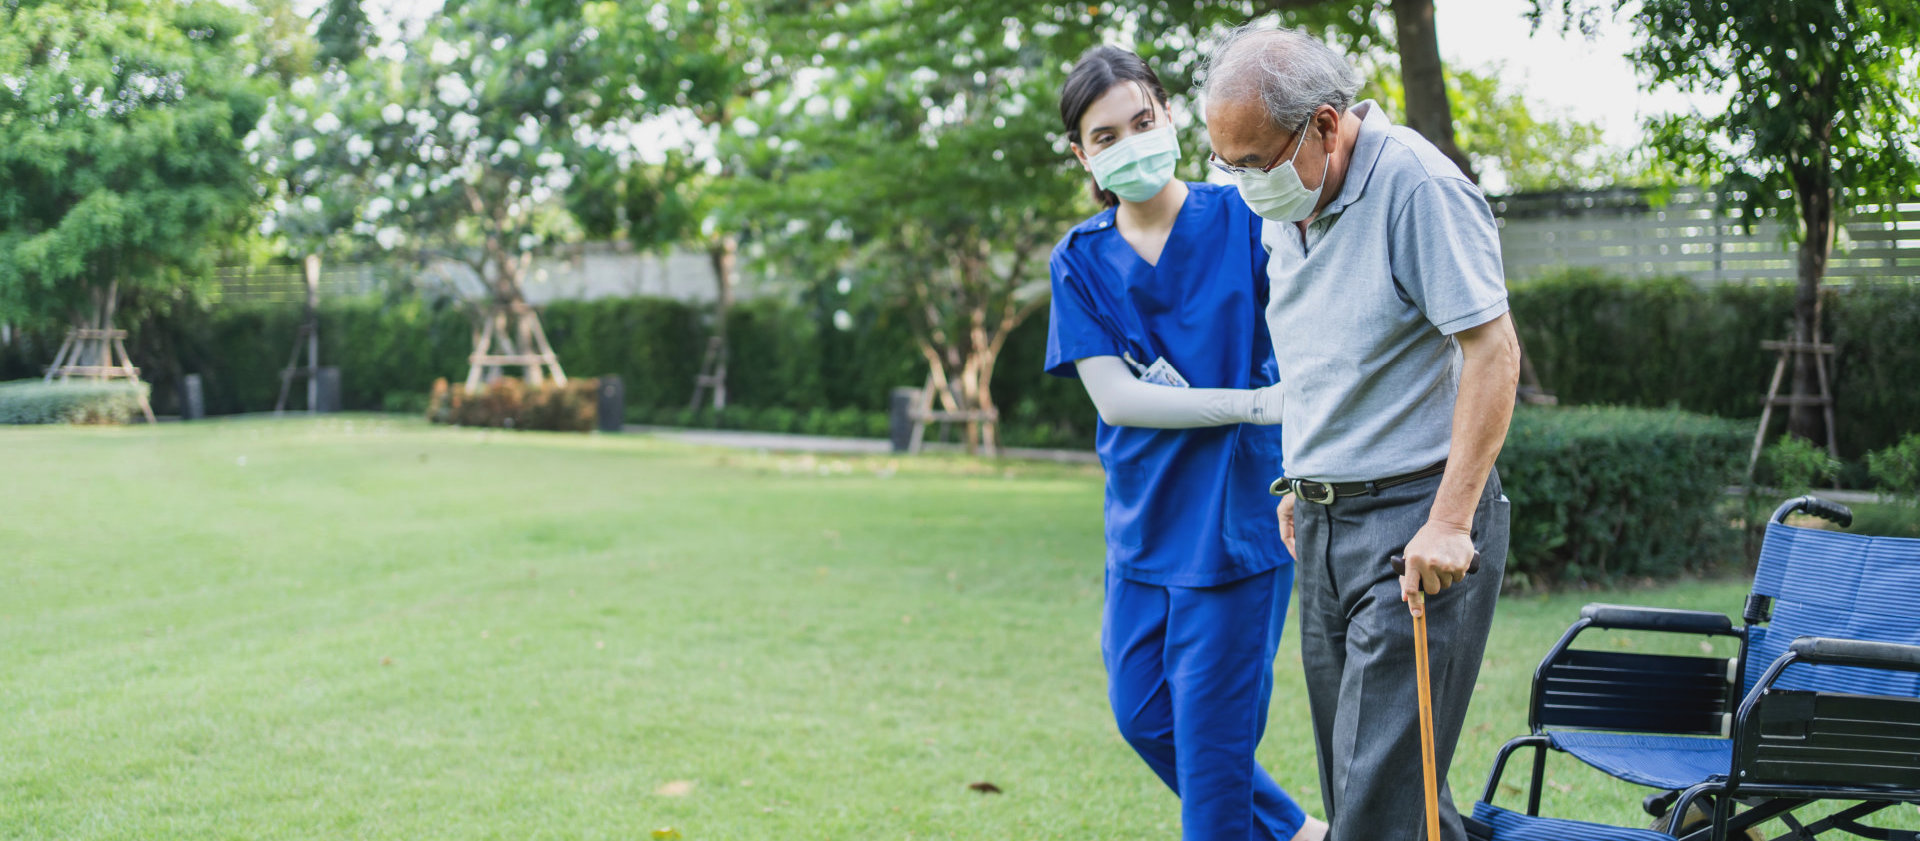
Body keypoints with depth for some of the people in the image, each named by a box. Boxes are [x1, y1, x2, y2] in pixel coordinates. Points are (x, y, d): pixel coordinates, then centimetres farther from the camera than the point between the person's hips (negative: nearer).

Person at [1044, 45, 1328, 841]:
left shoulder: (1241, 218, -8)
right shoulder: (1080, 260, 2)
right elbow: (1113, 396, -7)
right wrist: (1251, 402, -19)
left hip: (1237, 513, -5)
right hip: (1144, 515, 5)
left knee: (1211, 725, 0)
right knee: (1144, 715, 14)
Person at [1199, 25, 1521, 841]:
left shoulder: (1418, 186, -16)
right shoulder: (1286, 205, 9)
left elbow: (1493, 351, -19)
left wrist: (1449, 524, -22)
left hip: (1416, 519, -8)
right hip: (1321, 523, 9)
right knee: (1353, 770, 13)